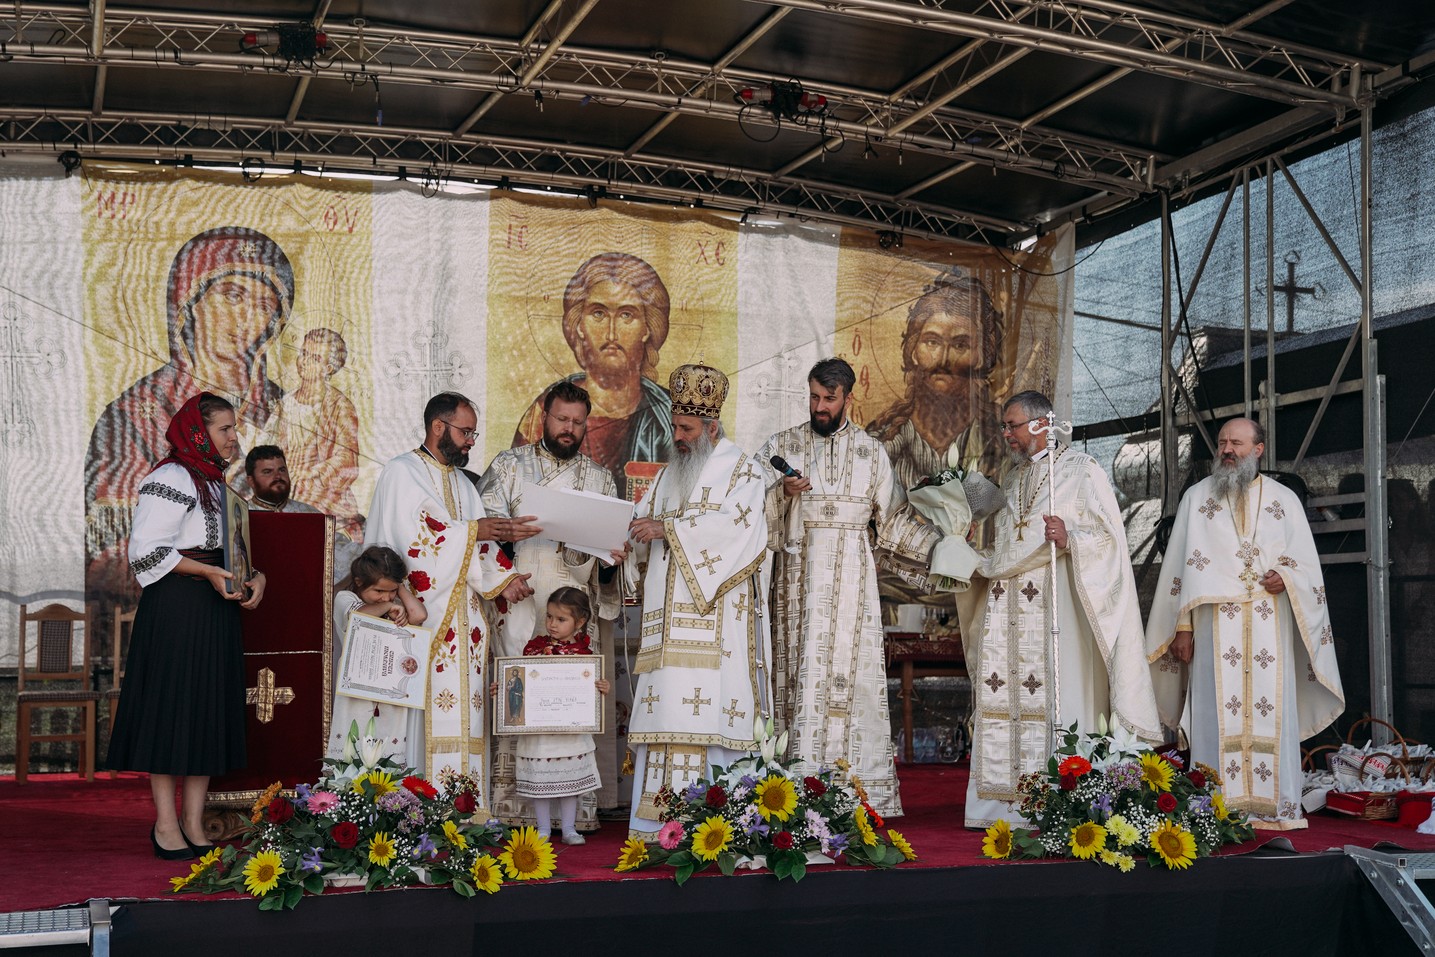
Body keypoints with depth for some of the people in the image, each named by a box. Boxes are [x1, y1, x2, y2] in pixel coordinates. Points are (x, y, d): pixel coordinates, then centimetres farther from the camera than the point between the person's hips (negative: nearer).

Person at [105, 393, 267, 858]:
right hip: (175, 607, -8)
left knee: (209, 710, 7)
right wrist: (207, 572, -18)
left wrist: (255, 577, 2)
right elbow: (145, 550, -15)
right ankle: (166, 824, 2)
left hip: (217, 607, 8)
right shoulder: (170, 479, -8)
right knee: (171, 706, -4)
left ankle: (193, 821, 12)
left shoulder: (219, 484, 18)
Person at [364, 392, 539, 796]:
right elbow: (413, 538, -15)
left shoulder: (463, 484, 22)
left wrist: (501, 578, -5)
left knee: (465, 716, 1)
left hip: (464, 621, 7)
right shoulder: (402, 472, -2)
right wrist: (474, 530, -11)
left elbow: (479, 545, 12)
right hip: (423, 618, -7)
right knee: (430, 720, -11)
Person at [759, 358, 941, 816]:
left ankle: (857, 790, -3)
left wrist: (941, 544, 7)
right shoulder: (781, 446, 9)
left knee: (850, 673, -4)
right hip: (797, 574, 0)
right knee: (803, 672, -6)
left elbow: (893, 517, 15)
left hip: (851, 580, 1)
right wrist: (782, 492, -14)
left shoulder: (871, 451, 11)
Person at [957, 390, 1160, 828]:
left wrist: (1069, 538, -25)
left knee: (1054, 695, -10)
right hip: (1006, 606, 7)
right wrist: (976, 562, 15)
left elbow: (1108, 537, -8)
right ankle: (1004, 802, 2)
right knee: (1003, 699, 1)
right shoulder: (1014, 478, 21)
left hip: (1053, 603, -7)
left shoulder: (1080, 470, 0)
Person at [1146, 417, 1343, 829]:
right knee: (1218, 708, -7)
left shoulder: (1284, 500, 14)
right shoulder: (1197, 497, 12)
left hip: (1269, 622, 1)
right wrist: (1182, 626, -1)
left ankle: (1274, 805, 1)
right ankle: (1218, 806, -7)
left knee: (1271, 709, -4)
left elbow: (1307, 562, 14)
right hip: (1215, 621, -1)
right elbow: (1181, 564, 8)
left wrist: (1286, 577, -10)